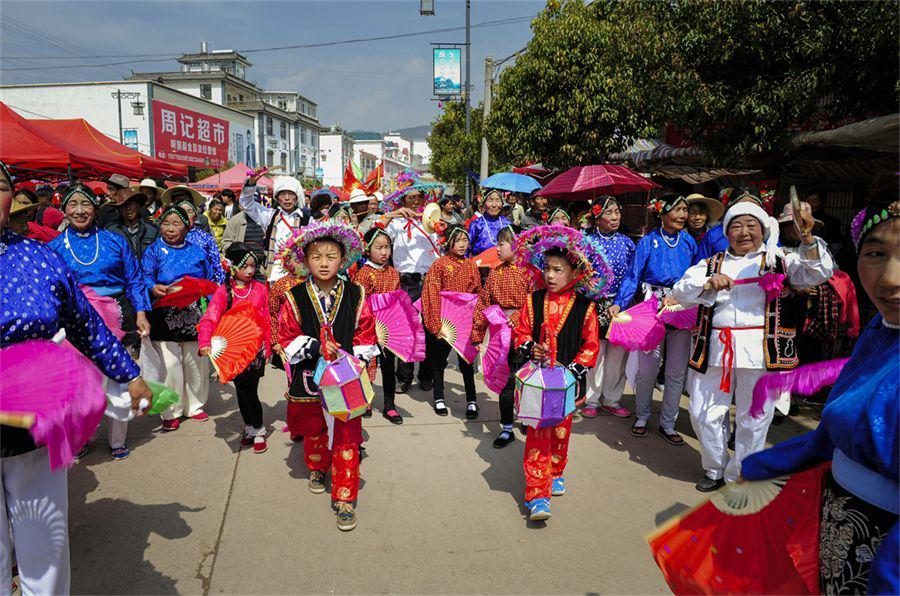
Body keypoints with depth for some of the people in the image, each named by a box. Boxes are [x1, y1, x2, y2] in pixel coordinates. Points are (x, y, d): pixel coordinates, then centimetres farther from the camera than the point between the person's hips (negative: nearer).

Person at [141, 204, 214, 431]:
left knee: (197, 362, 11)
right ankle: (171, 412, 14)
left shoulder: (197, 251, 10)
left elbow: (209, 281, 11)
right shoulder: (154, 250, 1)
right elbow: (146, 277, -11)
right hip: (166, 317, -3)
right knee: (169, 365, -2)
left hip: (194, 316, 3)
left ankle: (195, 406, 28)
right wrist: (154, 288, -33)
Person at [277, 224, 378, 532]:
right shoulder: (295, 298, -4)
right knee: (313, 429, 22)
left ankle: (345, 498, 9)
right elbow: (287, 337, -4)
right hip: (310, 376, 2)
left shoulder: (355, 295, -4)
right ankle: (317, 468, 51)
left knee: (347, 437, -1)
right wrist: (316, 347, -18)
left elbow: (366, 335, 0)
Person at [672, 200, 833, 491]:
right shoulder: (711, 264, 13)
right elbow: (680, 292, 3)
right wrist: (708, 284, -17)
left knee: (753, 419, 6)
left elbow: (819, 272, -5)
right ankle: (716, 470, 30)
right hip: (714, 347, 2)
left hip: (761, 350, -2)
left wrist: (807, 238, -22)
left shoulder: (780, 262, 9)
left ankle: (739, 478, 25)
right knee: (704, 414, 7)